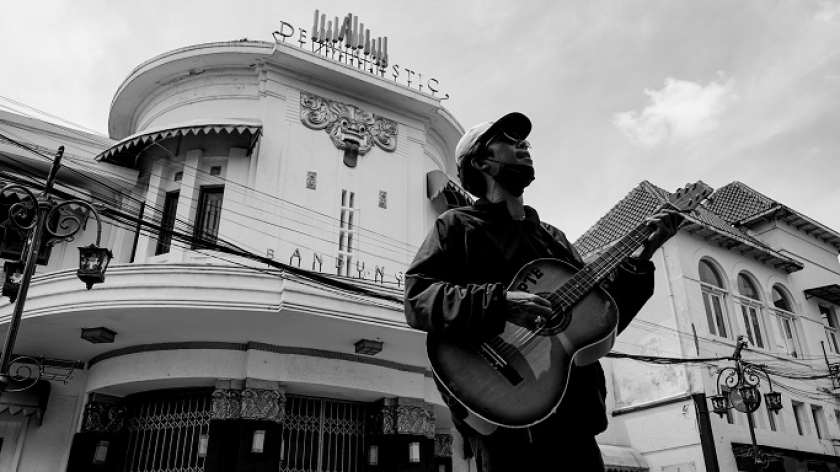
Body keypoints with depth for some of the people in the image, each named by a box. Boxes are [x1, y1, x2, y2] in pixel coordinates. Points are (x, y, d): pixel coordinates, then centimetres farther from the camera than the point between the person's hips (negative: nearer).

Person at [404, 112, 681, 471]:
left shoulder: (551, 236, 19)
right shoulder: (458, 226, 1)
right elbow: (417, 299, -14)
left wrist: (643, 254, 7)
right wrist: (499, 302, -27)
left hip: (572, 410, 6)